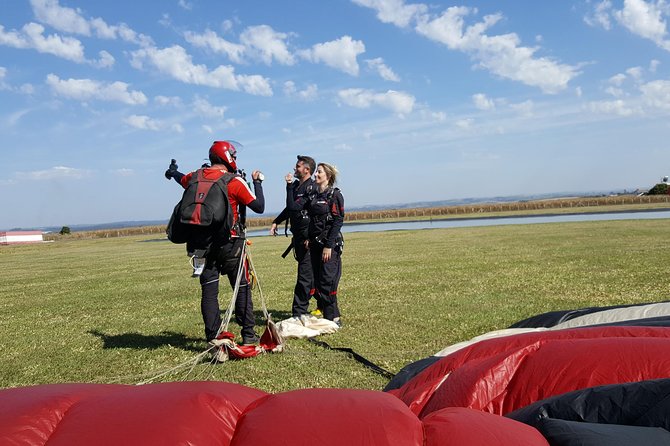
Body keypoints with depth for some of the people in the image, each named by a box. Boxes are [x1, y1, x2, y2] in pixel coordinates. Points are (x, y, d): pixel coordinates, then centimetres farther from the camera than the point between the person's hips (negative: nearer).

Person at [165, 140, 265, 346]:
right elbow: (259, 207, -9)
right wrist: (257, 182, 6)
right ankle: (248, 335, 12)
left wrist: (173, 171, 54)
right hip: (230, 243, -4)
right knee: (242, 289, 7)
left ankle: (213, 338, 11)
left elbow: (180, 178, 30)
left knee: (209, 291, 8)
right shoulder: (235, 182, -10)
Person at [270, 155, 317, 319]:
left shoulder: (312, 188, -12)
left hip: (308, 239, -9)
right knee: (309, 274, 16)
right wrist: (276, 222, 21)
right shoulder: (296, 186, 15)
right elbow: (290, 207, 28)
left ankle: (298, 312, -3)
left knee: (305, 275, -6)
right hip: (298, 238, 9)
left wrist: (310, 238, -23)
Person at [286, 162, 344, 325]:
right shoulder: (312, 196, 15)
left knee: (327, 282, -9)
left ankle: (334, 319, -1)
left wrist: (329, 246, -17)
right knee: (317, 282, 8)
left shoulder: (335, 195, -5)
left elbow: (338, 221, -12)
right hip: (315, 244, 7)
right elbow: (292, 206, 4)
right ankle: (327, 316, 18)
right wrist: (290, 186, 1)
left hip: (331, 244, -7)